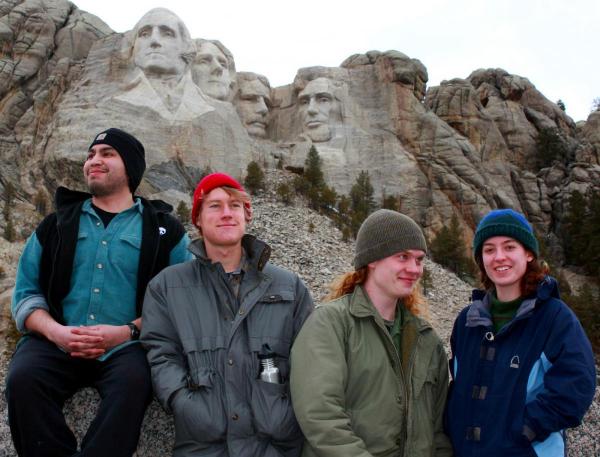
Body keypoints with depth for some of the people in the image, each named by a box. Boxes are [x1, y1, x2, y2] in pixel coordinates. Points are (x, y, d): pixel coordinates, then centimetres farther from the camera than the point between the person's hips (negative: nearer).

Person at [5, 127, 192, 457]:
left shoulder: (163, 229, 8)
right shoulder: (57, 223, 17)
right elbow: (26, 292, 11)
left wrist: (127, 332, -15)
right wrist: (54, 331, -10)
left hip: (127, 346, -2)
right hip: (56, 343, 3)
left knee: (134, 381, -34)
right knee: (22, 377, -27)